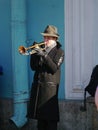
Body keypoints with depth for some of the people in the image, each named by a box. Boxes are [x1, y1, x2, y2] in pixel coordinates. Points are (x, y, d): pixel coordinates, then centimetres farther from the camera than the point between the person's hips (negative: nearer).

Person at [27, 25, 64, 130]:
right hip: (37, 85, 6)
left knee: (50, 116, -5)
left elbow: (54, 68, -15)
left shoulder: (59, 51, -1)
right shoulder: (41, 49, 13)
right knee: (39, 115, 11)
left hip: (50, 86, -5)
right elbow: (33, 67, 6)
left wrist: (44, 55, -23)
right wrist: (34, 52, -5)